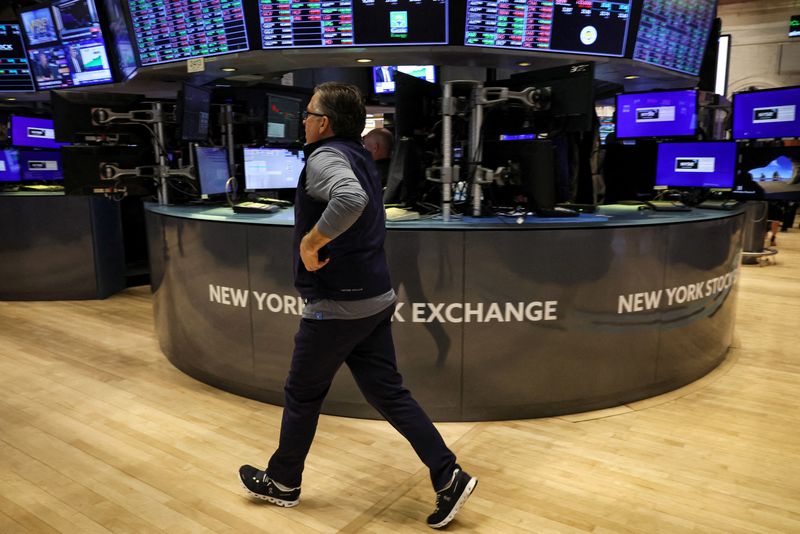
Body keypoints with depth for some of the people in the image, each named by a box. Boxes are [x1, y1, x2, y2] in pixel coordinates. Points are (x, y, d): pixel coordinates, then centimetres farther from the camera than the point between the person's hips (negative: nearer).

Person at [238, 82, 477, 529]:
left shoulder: (325, 156, -15)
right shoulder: (360, 158, 15)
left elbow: (351, 199, -37)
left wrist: (310, 242, -25)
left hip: (337, 304, -8)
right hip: (374, 298, 9)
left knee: (302, 395, 11)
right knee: (388, 393, 12)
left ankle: (282, 482, 31)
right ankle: (450, 476, 11)